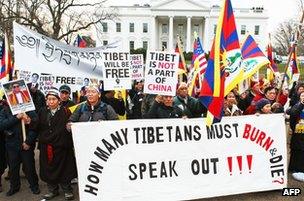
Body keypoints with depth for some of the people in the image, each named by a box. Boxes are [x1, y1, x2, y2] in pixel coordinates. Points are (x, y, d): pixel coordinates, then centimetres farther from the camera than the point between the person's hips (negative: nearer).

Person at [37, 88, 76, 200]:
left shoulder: (65, 111, -5)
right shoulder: (43, 112, 9)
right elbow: (38, 128, 8)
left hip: (61, 146, -4)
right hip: (46, 146, 4)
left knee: (63, 168, 5)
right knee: (48, 168, 11)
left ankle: (67, 190, 21)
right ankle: (52, 190, 29)